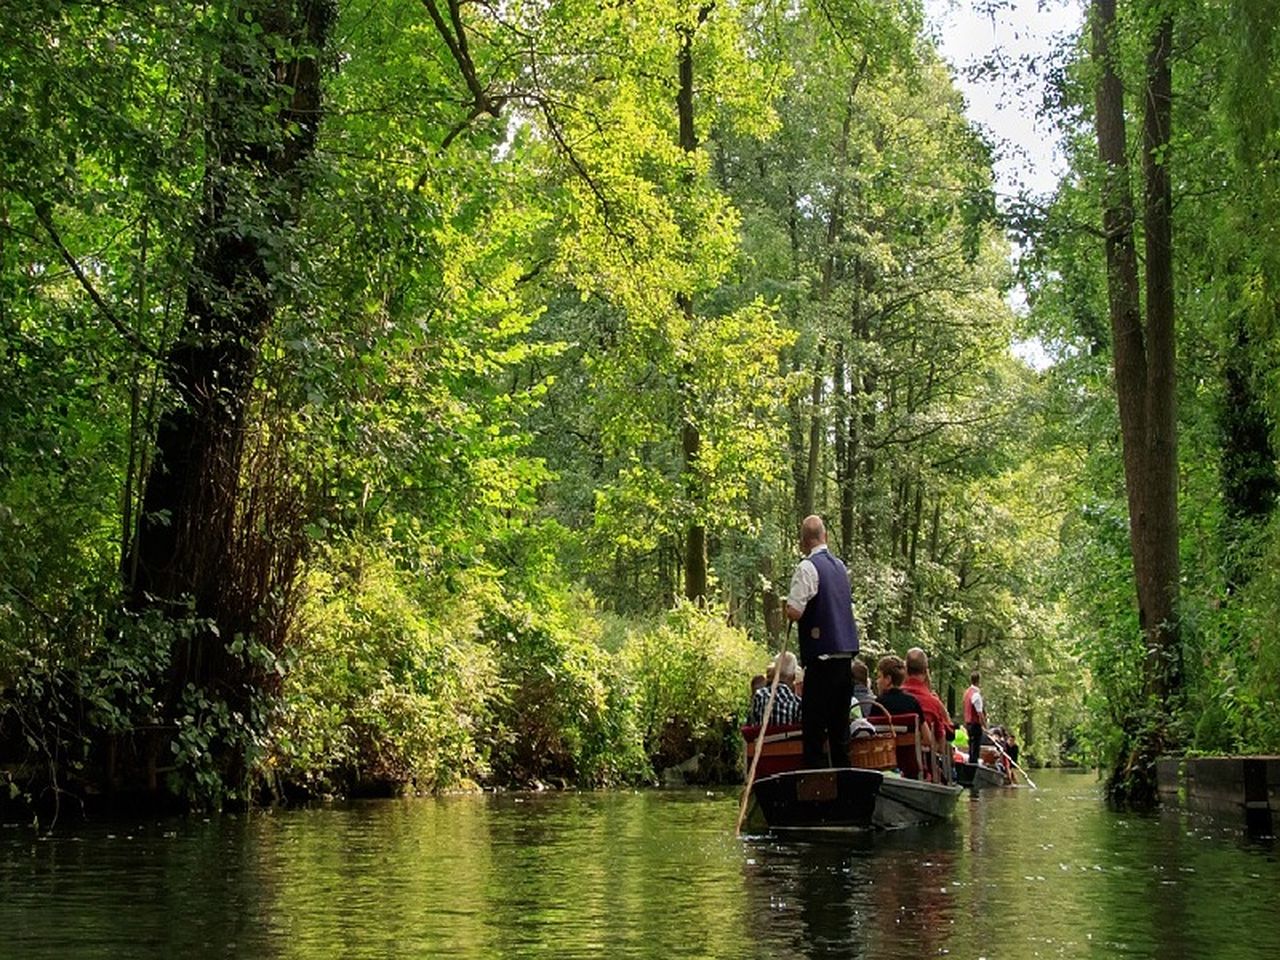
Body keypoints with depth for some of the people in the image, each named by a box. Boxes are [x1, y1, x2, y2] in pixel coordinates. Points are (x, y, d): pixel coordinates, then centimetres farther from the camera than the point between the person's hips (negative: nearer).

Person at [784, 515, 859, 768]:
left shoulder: (807, 567, -11)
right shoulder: (840, 566, 13)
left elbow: (795, 611, -18)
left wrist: (785, 607, 1)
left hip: (821, 657, -8)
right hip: (846, 653, 8)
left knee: (814, 728, -4)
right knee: (839, 726, 13)